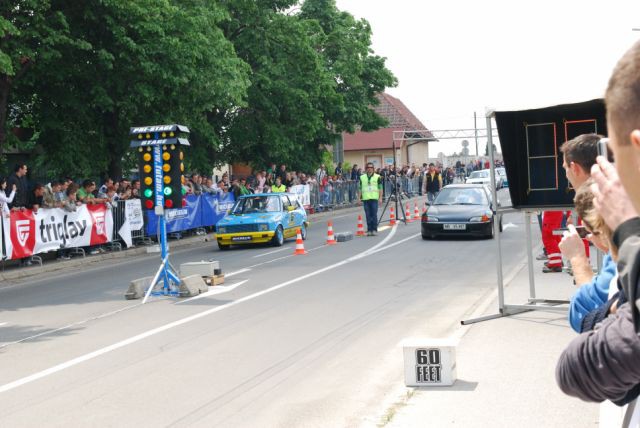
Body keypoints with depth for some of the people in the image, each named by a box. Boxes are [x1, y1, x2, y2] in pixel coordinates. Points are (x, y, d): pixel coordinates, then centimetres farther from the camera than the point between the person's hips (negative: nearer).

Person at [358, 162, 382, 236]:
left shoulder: (377, 177, 4)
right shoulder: (362, 177, 12)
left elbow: (380, 188, 4)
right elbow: (360, 188, 16)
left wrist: (380, 198, -3)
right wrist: (359, 198, 10)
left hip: (374, 198, -2)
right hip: (365, 199, 2)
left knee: (374, 214, -5)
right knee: (368, 215, 3)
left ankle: (374, 229, 1)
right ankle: (369, 230, 7)